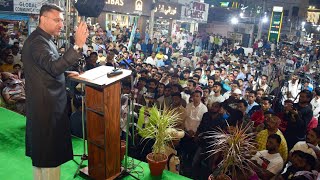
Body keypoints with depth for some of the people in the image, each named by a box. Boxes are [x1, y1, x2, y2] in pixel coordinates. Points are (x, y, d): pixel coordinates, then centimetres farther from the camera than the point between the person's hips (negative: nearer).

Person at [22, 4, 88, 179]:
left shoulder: (43, 39, 14)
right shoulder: (37, 41, -19)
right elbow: (54, 66, -36)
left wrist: (67, 73, 12)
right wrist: (77, 45, -42)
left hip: (45, 104, 11)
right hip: (46, 106, -11)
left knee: (42, 149, 21)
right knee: (50, 152, 1)